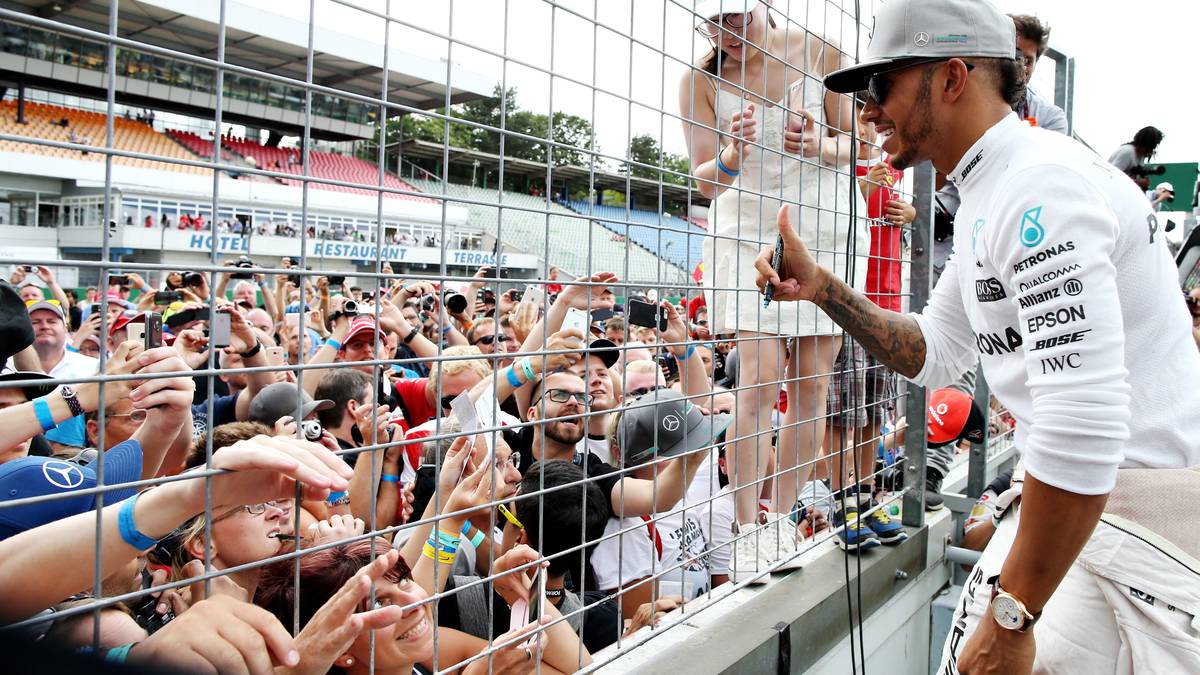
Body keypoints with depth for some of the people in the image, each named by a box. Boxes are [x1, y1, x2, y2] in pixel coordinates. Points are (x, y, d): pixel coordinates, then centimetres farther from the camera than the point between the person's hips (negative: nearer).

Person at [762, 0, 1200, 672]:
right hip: (1076, 490, 9)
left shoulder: (1040, 184, -22)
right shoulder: (987, 197, 11)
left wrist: (1012, 616, -23)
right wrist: (824, 289, 4)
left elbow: (1084, 428, -30)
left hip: (1146, 503, -9)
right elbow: (936, 354, 17)